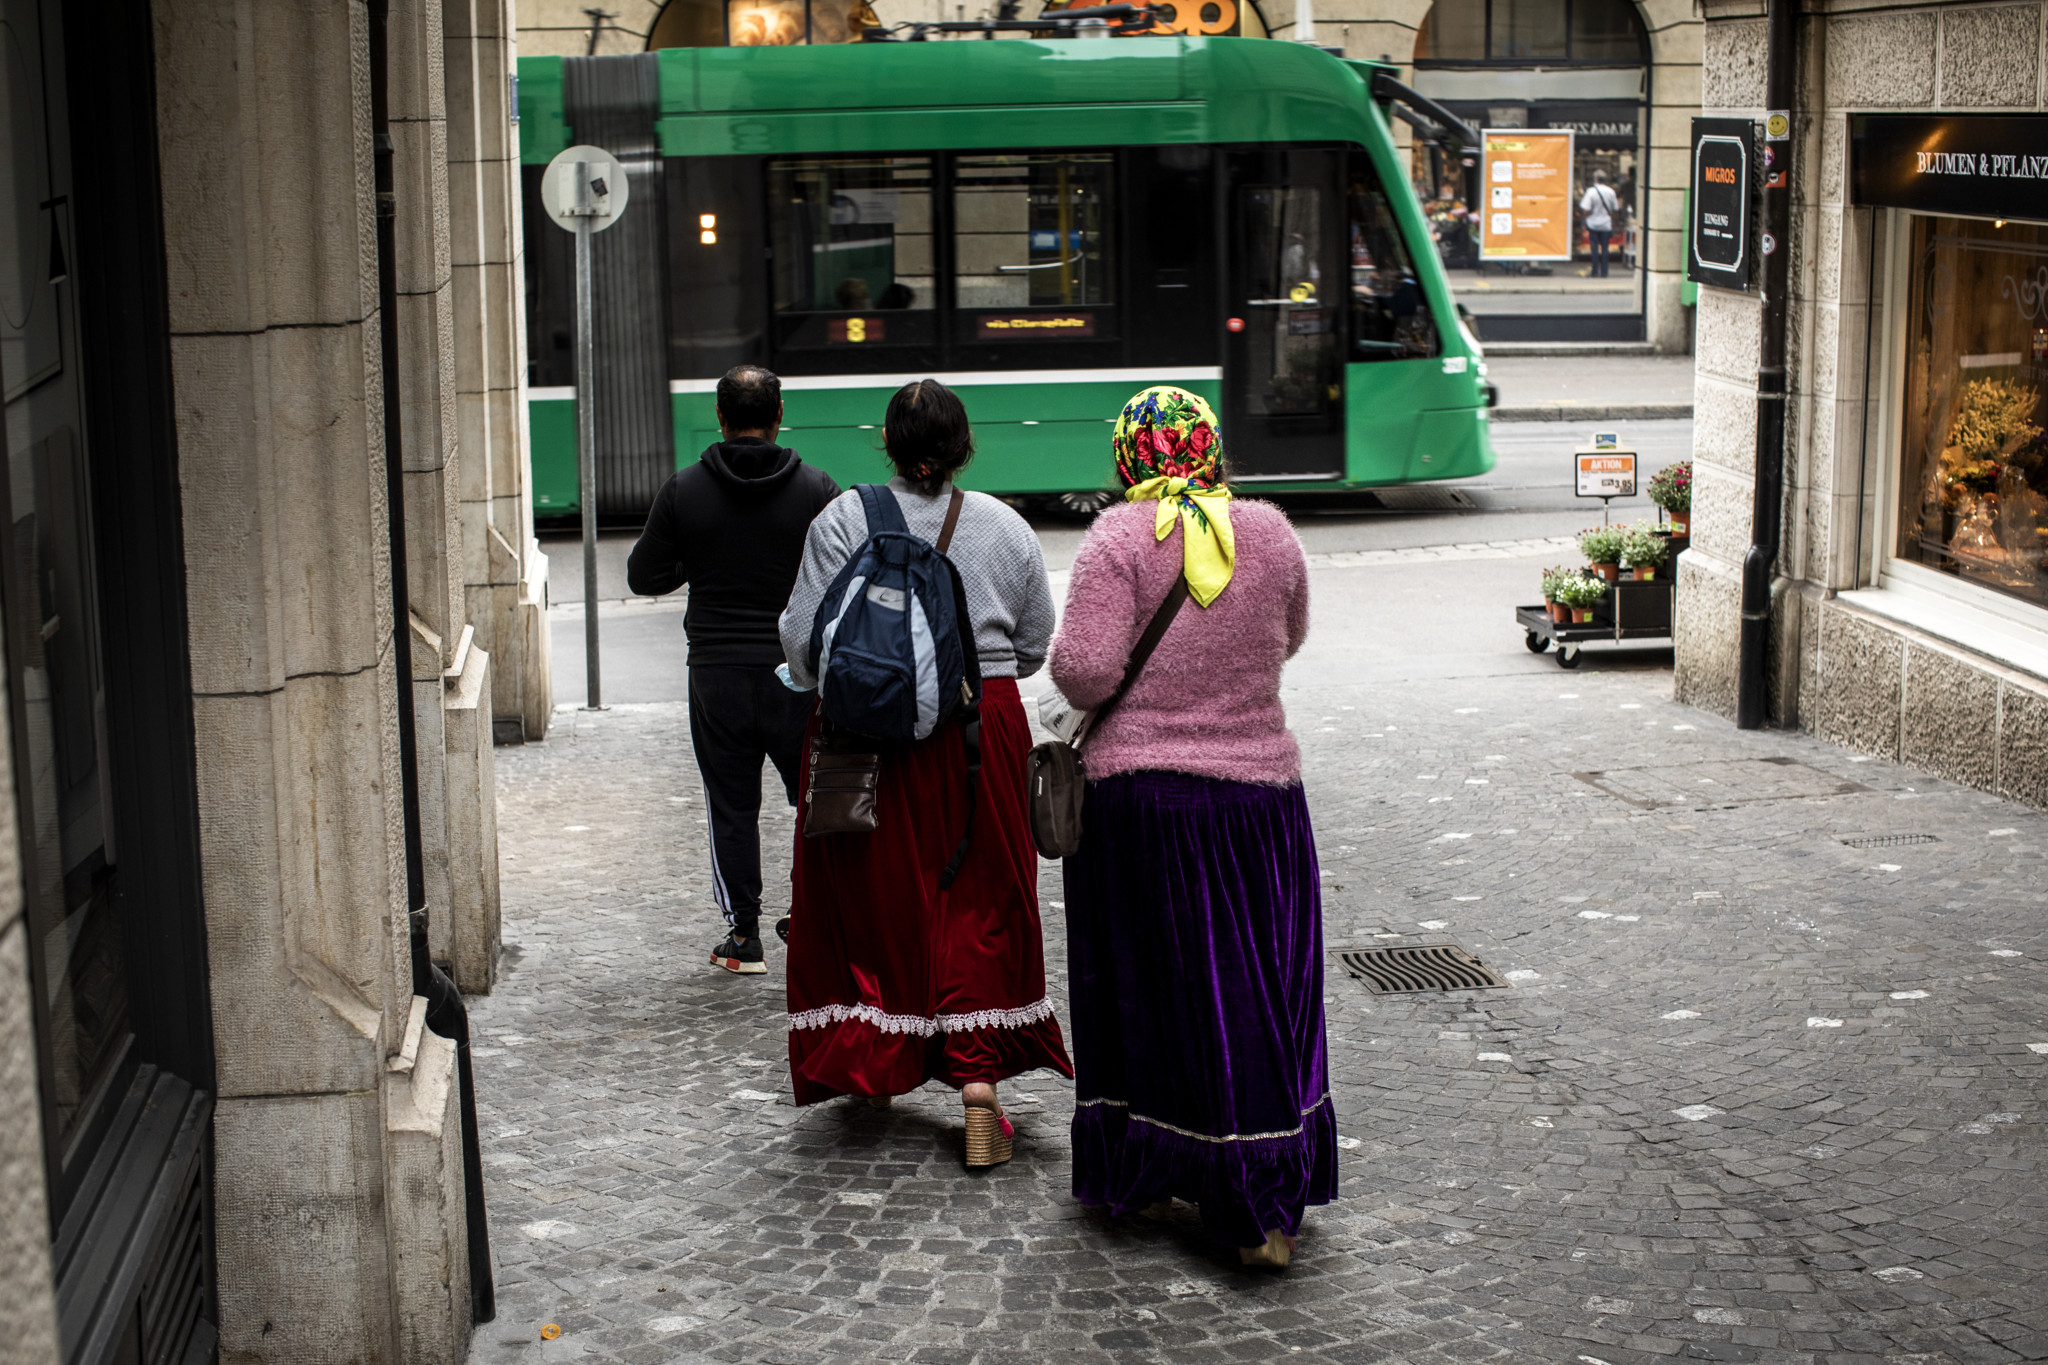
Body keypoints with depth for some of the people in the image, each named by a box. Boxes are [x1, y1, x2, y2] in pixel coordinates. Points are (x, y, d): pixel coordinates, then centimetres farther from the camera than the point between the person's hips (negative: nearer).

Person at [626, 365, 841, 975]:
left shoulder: (683, 491, -5)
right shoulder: (816, 489, -6)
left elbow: (644, 576, 0)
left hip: (718, 675, 0)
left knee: (731, 809, 10)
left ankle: (744, 936, 11)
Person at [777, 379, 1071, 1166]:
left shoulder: (846, 519, -8)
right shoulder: (1007, 527, 2)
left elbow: (806, 638, -8)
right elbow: (1035, 645, 10)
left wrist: (820, 687, 13)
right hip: (985, 731, 2)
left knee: (872, 894, 13)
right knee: (979, 903, 8)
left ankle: (875, 1068, 26)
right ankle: (978, 1086, 3)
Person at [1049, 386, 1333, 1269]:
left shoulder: (1120, 539, -10)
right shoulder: (1268, 534, 1)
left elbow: (1084, 671, -16)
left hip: (1135, 797, -2)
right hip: (1256, 792, 2)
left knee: (1147, 987, 11)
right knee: (1257, 994, 8)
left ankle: (1142, 1174, 22)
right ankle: (1267, 1205, 9)